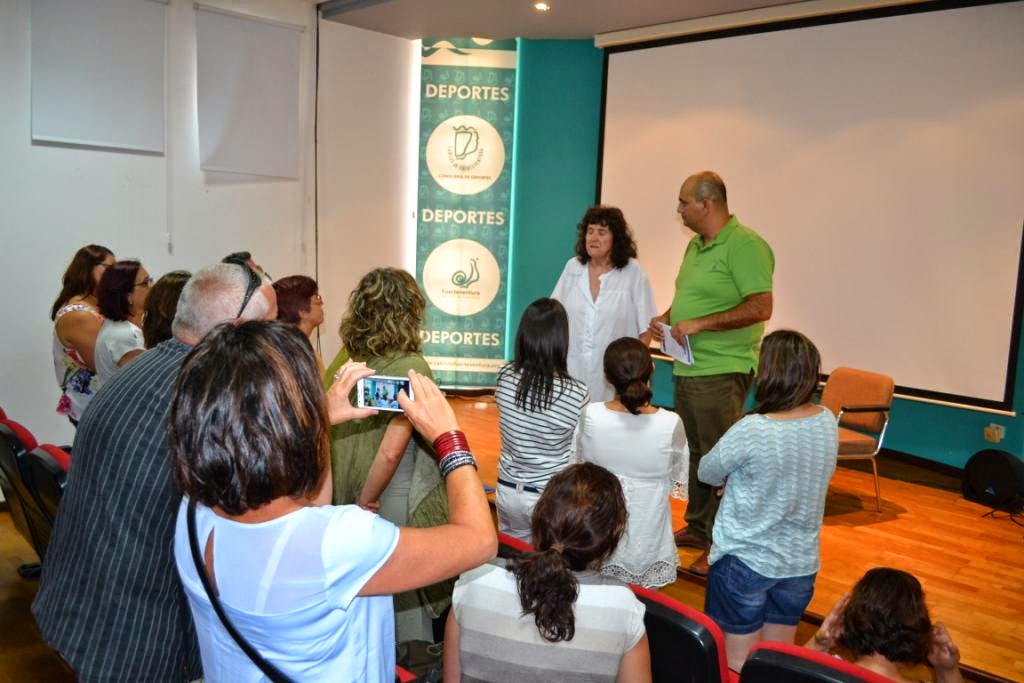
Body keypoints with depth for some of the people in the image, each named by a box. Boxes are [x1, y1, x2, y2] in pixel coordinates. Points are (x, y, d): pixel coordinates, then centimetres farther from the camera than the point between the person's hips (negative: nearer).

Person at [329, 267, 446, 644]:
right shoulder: (411, 368, -19)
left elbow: (332, 433, 1)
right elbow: (391, 451, -24)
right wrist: (365, 503, -10)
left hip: (351, 503, 6)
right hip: (401, 508, -5)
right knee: (410, 600, 13)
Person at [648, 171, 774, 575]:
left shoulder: (744, 245, -15)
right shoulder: (695, 245, 15)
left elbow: (761, 307, -22)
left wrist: (700, 324, -23)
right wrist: (667, 317, 7)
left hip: (721, 372, -9)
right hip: (687, 368, 10)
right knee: (694, 451, 18)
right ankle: (697, 527, 32)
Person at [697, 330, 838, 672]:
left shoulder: (751, 431, -26)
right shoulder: (828, 423, -7)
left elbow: (706, 473, -10)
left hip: (745, 563, -5)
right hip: (801, 563, 6)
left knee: (737, 665, 11)